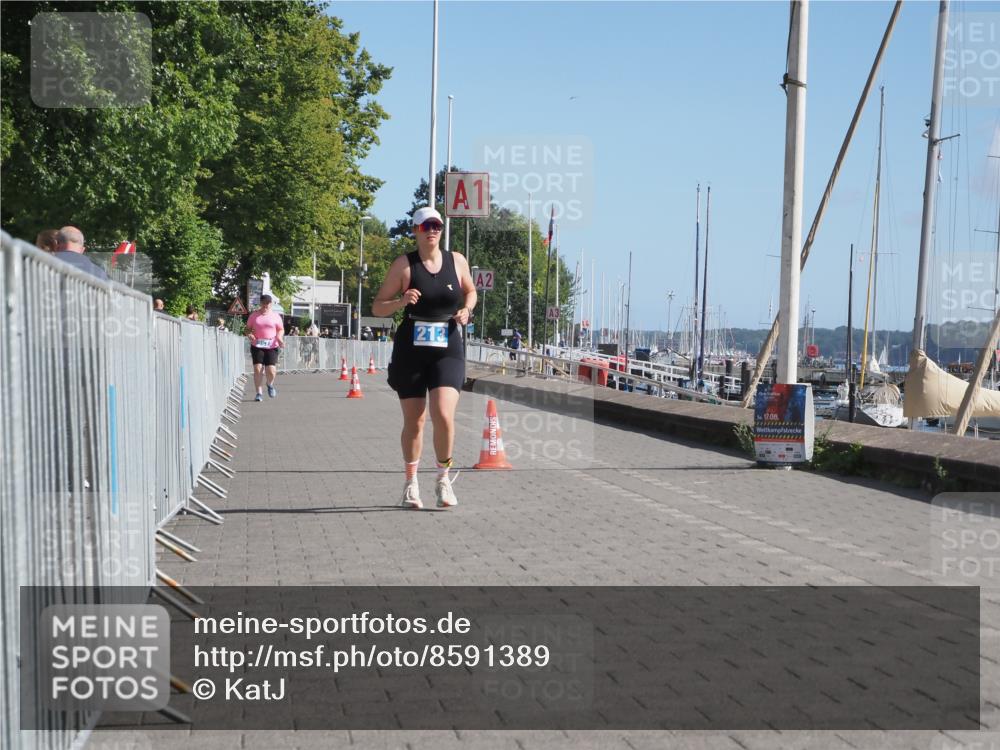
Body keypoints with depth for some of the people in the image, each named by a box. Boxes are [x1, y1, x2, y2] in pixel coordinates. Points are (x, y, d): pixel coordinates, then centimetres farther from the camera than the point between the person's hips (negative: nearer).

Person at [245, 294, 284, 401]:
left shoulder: (275, 316, 5)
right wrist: (249, 334, -9)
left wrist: (279, 338, -10)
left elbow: (281, 330, 10)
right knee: (257, 369, -10)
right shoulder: (254, 315, 7)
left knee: (271, 371, -8)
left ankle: (270, 384, 27)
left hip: (271, 347, -1)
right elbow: (248, 328, 13)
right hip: (257, 346, 1)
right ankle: (259, 393, 1)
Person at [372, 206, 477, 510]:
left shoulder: (457, 261, 5)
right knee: (413, 421, 6)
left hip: (448, 350, 1)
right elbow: (377, 308, -1)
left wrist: (466, 310, 2)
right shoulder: (403, 264, -2)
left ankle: (443, 479, 4)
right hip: (411, 349, -1)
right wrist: (401, 301, -20)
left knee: (443, 416, -16)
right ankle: (411, 484, 24)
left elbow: (470, 291, 24)